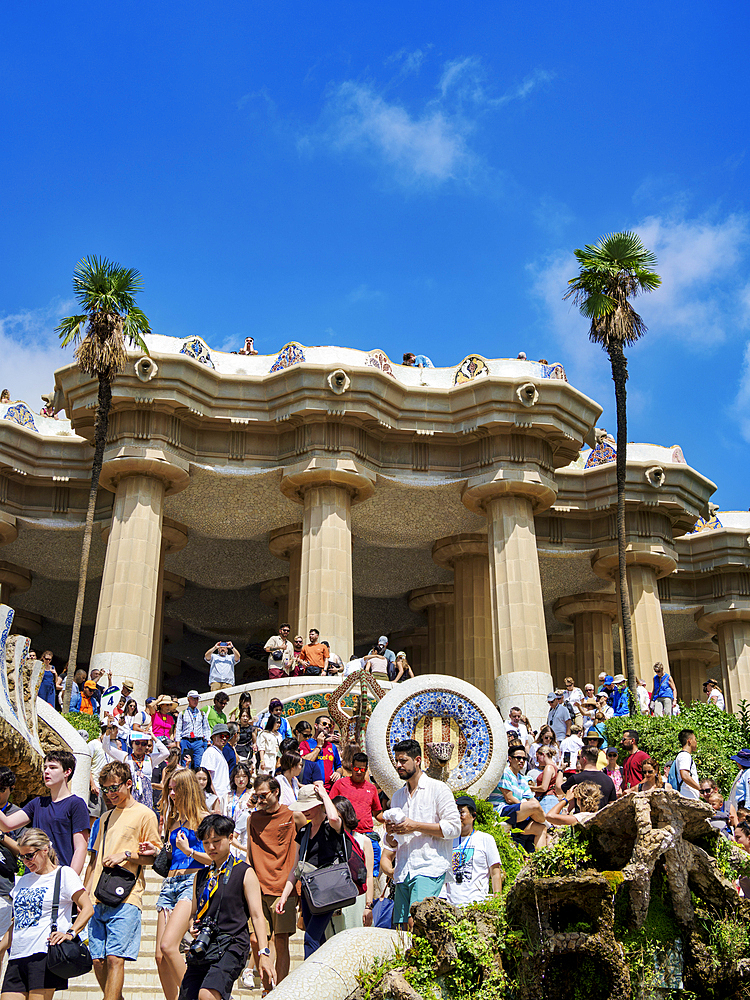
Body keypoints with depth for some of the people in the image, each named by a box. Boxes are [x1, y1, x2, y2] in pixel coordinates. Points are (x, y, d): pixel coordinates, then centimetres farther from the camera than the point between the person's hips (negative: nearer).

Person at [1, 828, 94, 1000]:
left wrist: (71, 932, -17)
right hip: (17, 957, 6)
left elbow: (87, 908, -4)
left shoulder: (64, 873, 2)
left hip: (45, 954, -6)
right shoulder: (23, 881, 22)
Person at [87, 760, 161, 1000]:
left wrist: (126, 855, -12)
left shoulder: (144, 814, 1)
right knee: (98, 960, 4)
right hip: (98, 899, 6)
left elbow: (156, 856, 0)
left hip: (125, 899, -6)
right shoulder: (106, 818, 21)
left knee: (114, 958, -13)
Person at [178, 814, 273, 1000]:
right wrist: (193, 927, 4)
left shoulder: (245, 873, 1)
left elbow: (257, 915, -3)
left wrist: (264, 954, -11)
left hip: (231, 945, -6)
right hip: (202, 948, 6)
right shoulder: (201, 876, 16)